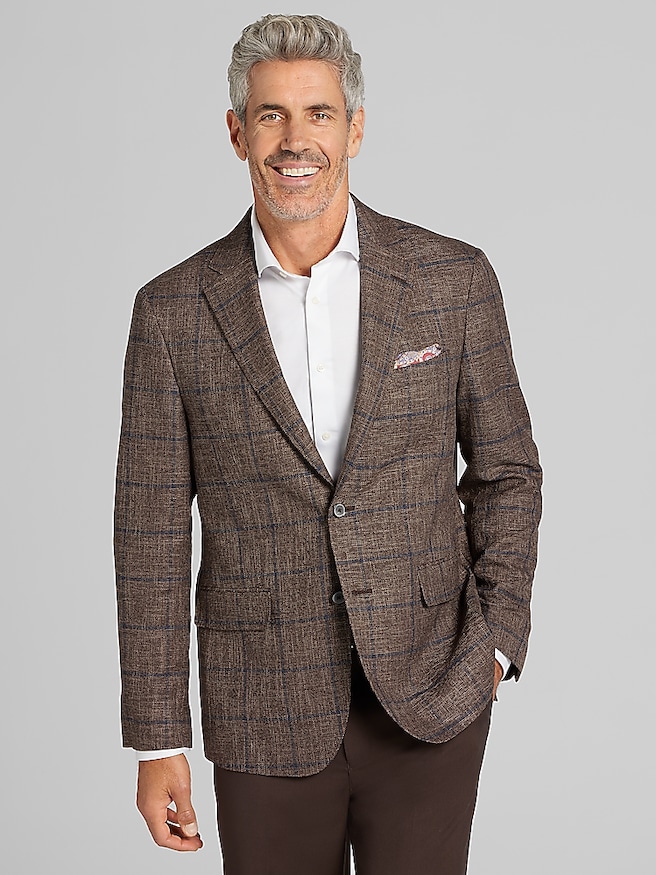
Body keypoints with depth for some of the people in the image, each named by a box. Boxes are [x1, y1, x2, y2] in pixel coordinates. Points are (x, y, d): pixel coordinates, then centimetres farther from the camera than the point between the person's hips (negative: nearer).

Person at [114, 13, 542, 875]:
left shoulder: (454, 280, -2)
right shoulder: (174, 312, -3)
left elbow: (506, 469, 8)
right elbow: (152, 534, -1)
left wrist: (496, 636, -4)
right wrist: (158, 743, -1)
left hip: (429, 699, 0)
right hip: (266, 711, 0)